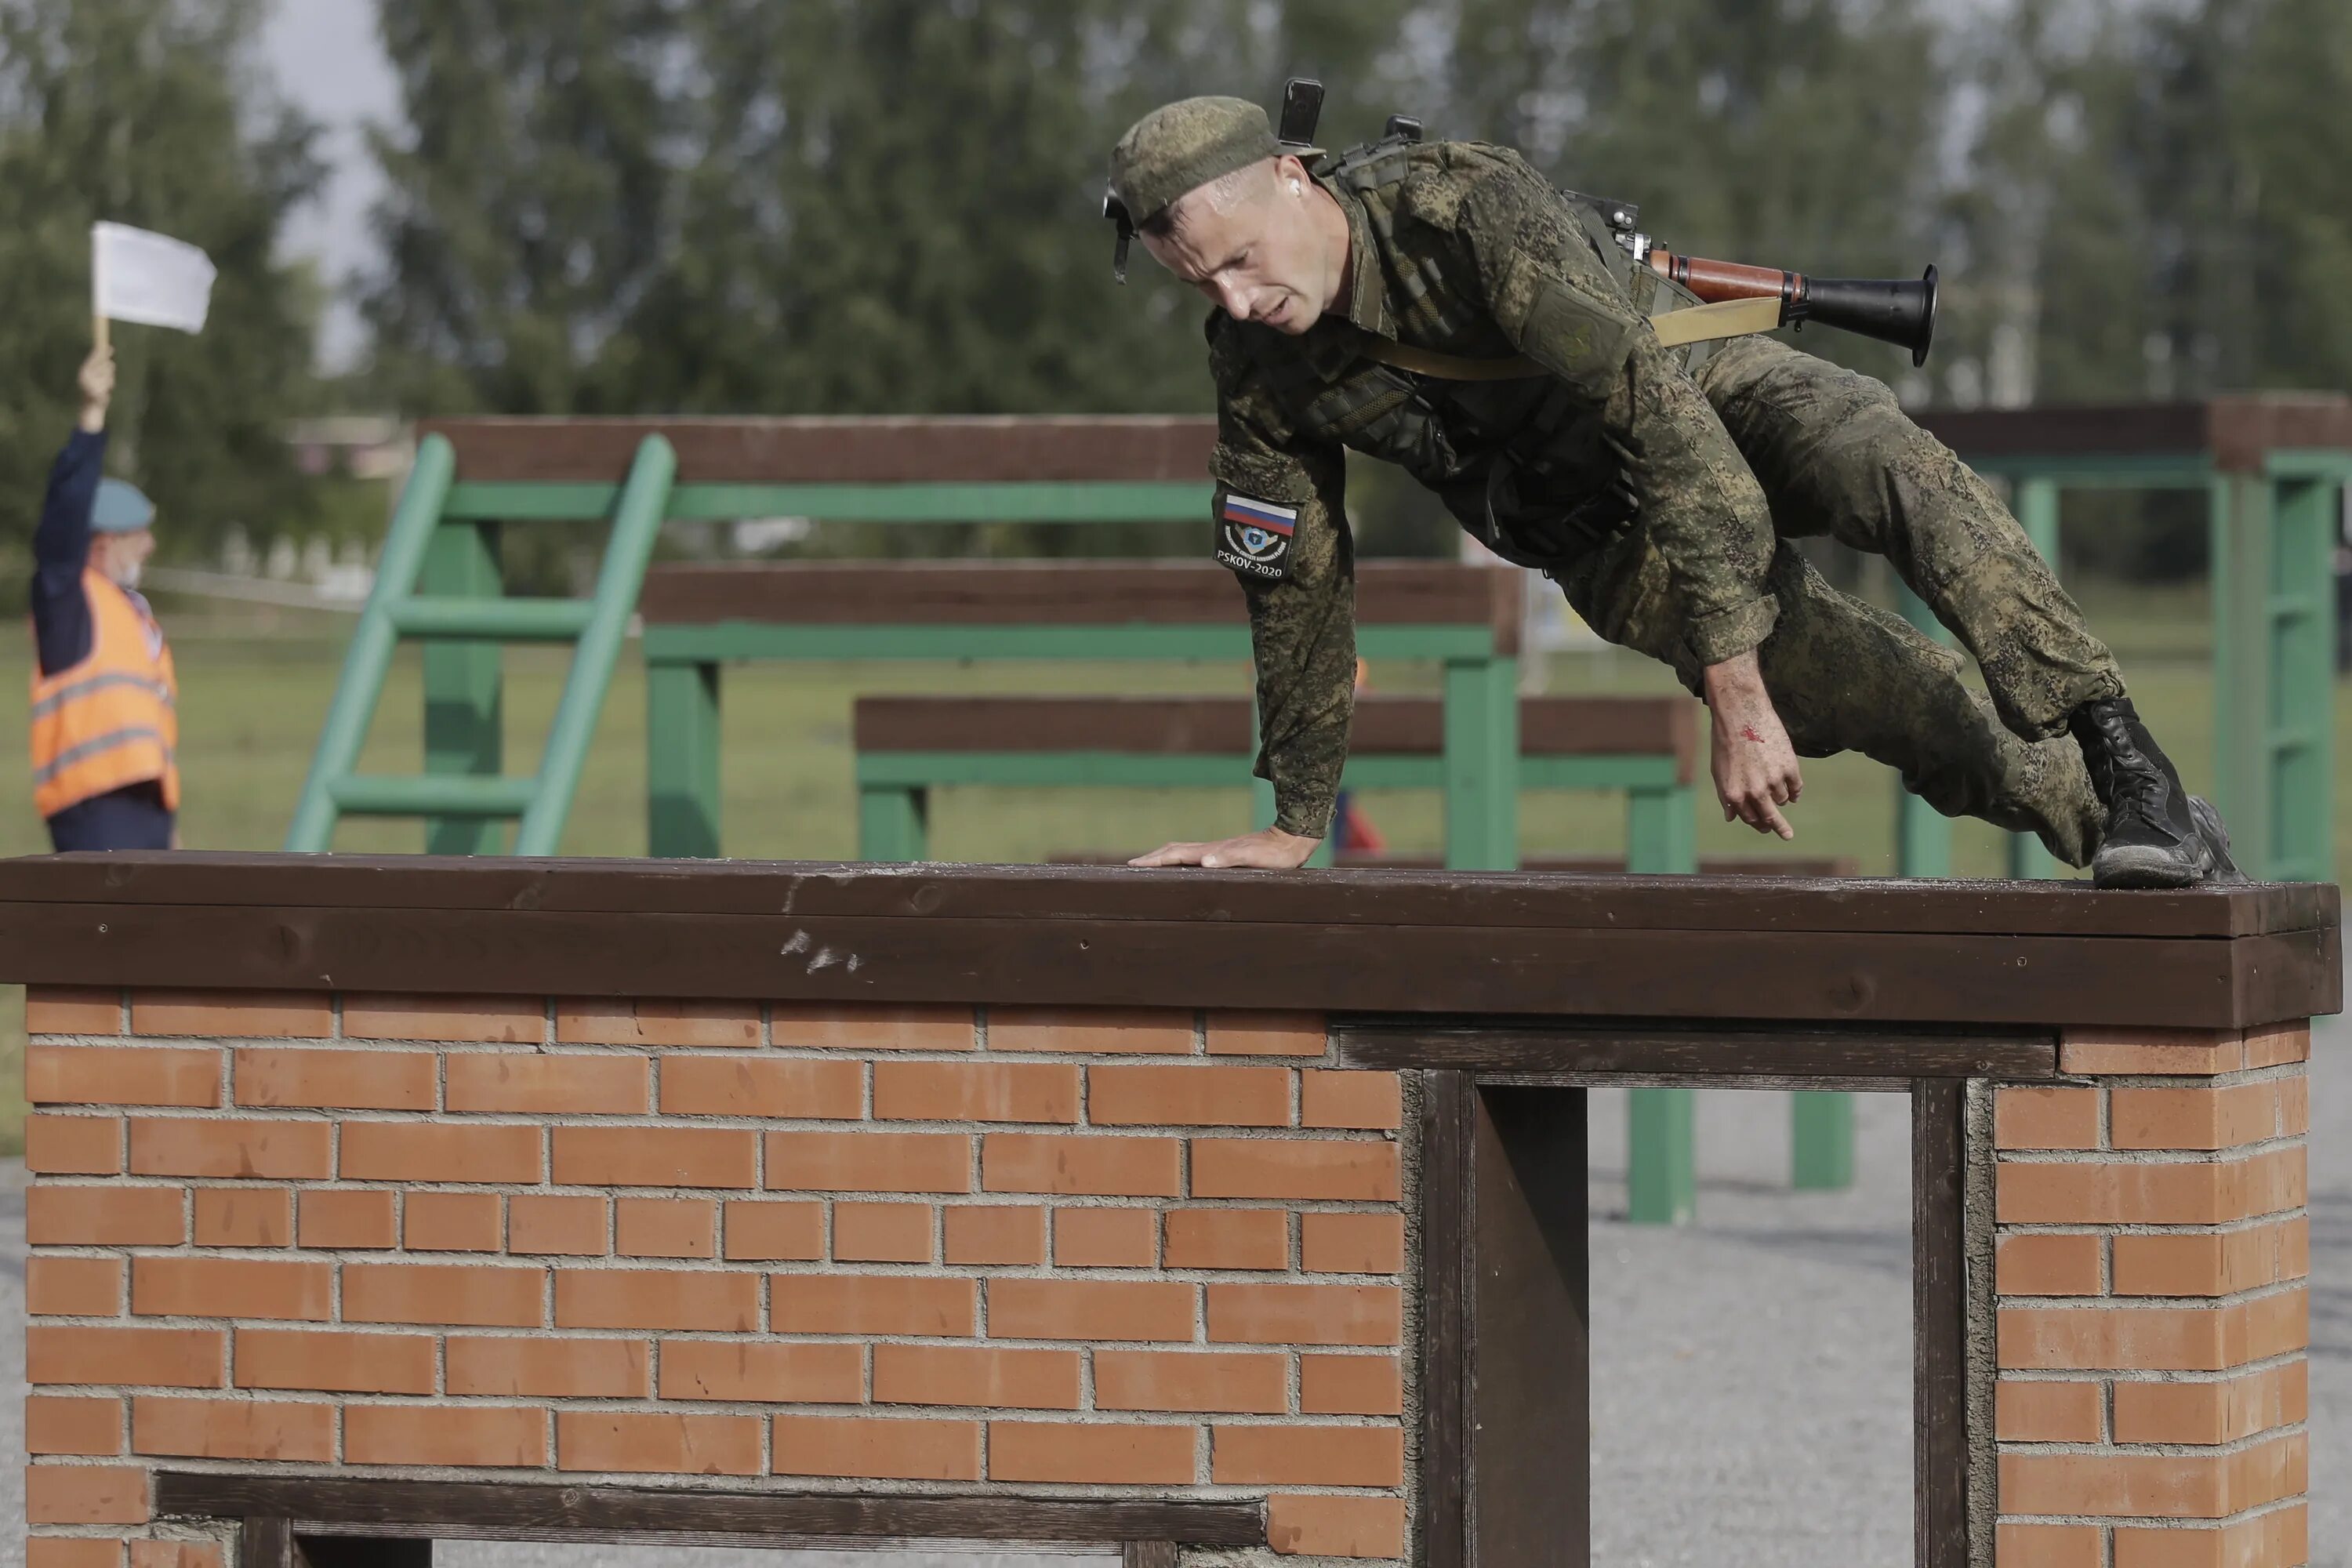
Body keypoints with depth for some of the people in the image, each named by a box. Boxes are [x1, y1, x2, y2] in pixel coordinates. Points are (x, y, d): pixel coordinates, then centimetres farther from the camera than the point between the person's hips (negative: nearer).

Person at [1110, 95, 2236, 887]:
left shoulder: (1469, 209, -32)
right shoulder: (1255, 364, -13)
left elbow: (1664, 419, -37)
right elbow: (1294, 582, 1)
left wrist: (1735, 691, -42)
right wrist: (1296, 822, 7)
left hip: (1707, 392, -5)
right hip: (1613, 548, 5)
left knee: (1887, 466, -36)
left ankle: (2123, 760, -37)